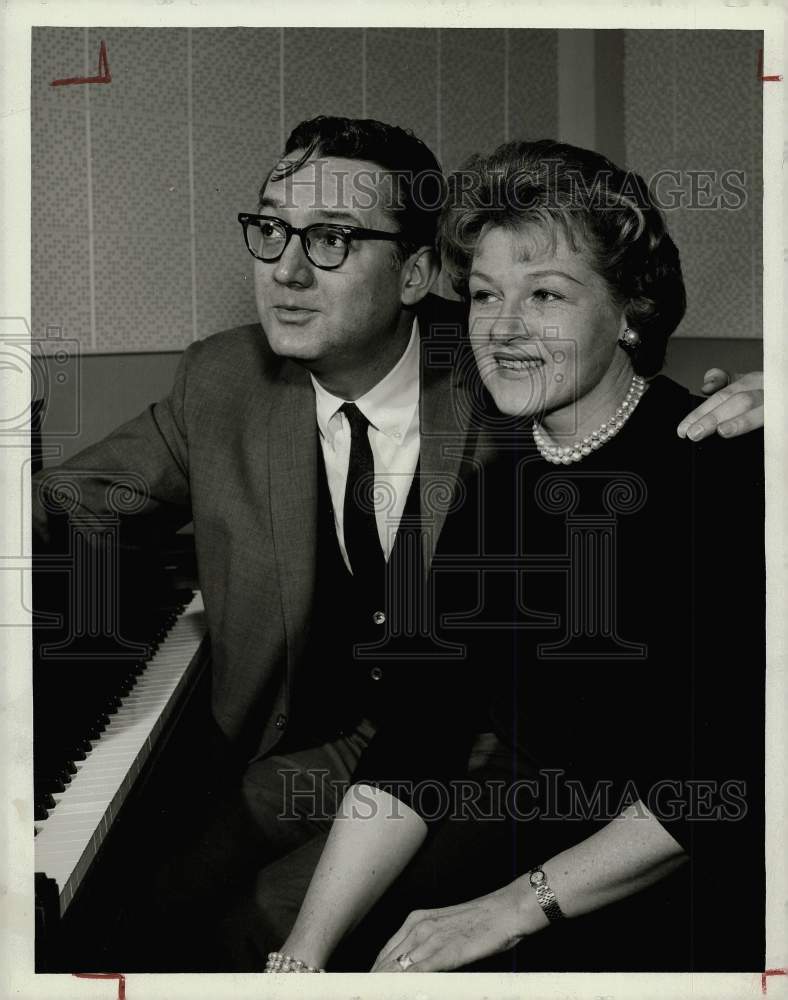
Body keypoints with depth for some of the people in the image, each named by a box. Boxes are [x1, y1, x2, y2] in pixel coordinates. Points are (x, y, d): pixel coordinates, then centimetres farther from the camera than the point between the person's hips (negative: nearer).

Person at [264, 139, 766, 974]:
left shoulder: (723, 472, -15)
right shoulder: (482, 477, 1)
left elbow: (732, 770, -17)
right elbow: (418, 736, -4)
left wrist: (511, 908, -19)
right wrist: (301, 955, -13)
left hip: (695, 872, -4)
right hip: (525, 824, 4)